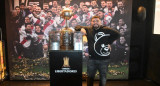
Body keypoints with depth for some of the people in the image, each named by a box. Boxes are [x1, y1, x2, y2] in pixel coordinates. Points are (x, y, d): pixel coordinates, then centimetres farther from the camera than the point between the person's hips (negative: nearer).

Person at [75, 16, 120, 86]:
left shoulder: (106, 30, -2)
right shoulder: (88, 29, 4)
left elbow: (117, 34, 2)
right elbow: (77, 27, 13)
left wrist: (109, 42, -4)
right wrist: (81, 29, -10)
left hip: (104, 59, -1)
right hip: (92, 59, 1)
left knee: (103, 77, 14)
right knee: (90, 76, 14)